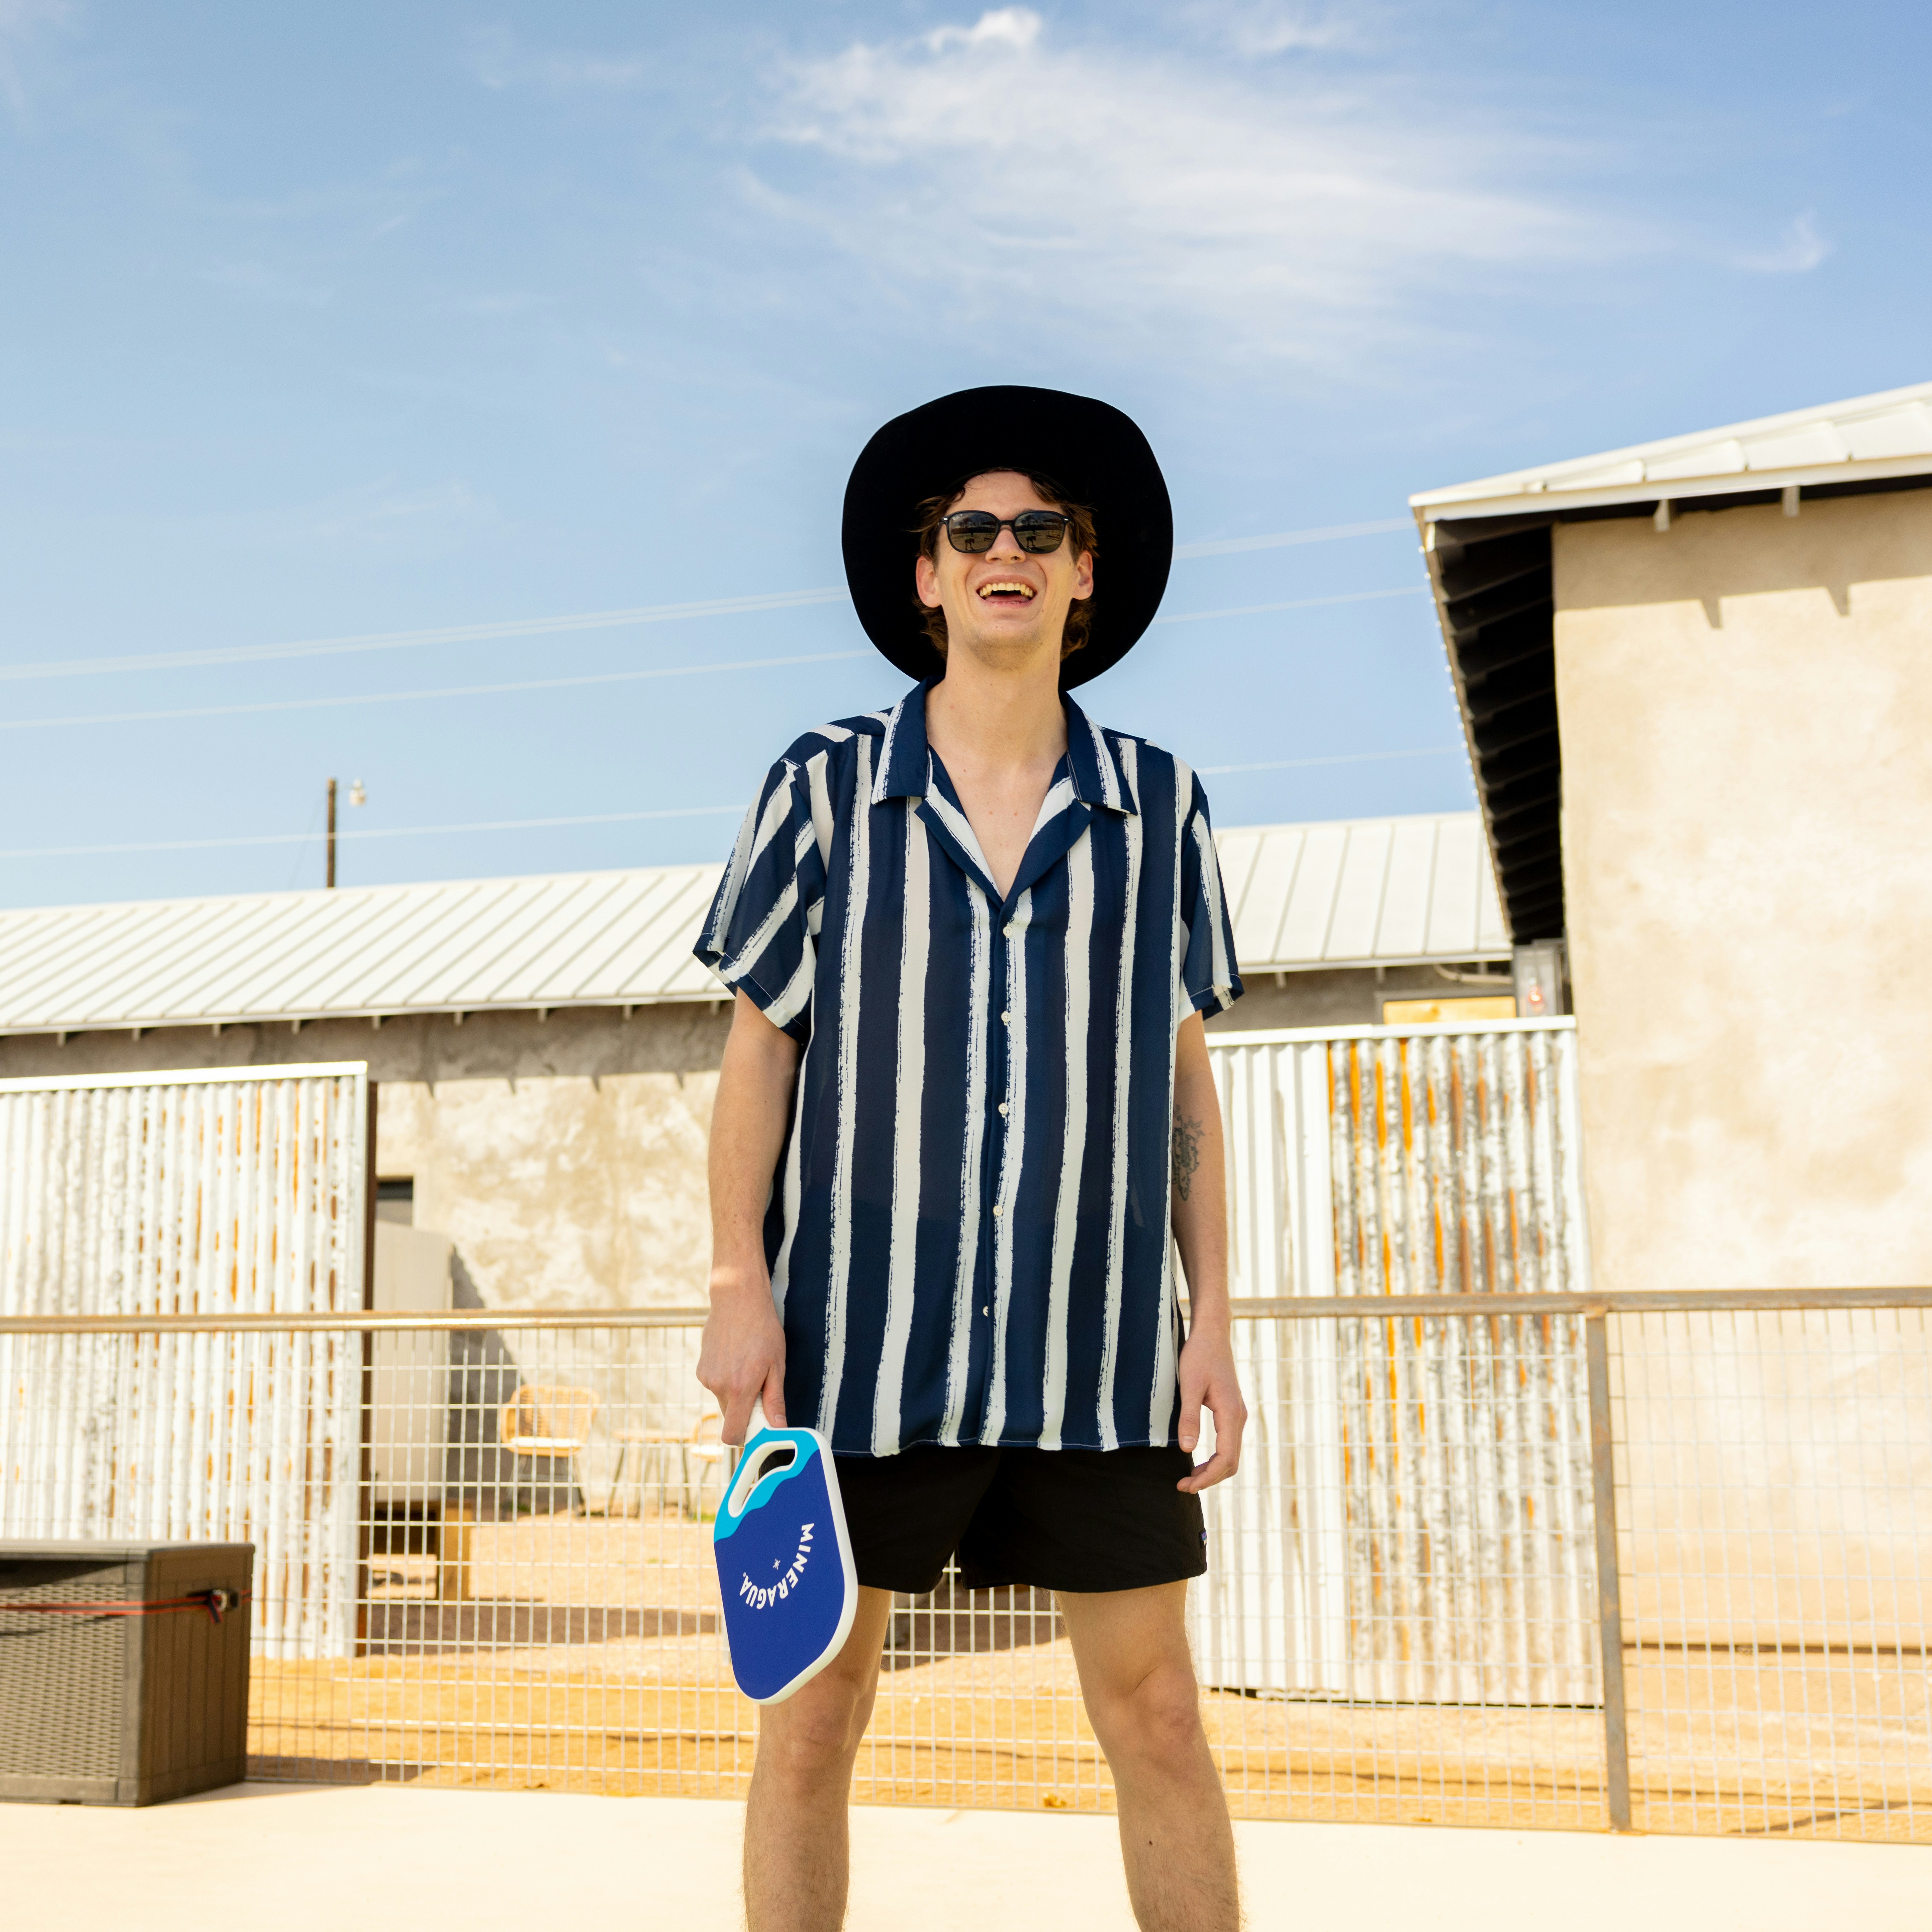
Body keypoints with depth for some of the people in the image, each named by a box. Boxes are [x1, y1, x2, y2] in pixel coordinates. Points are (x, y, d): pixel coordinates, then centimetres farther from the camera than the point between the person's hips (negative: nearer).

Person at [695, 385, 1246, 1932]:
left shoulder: (1160, 806, 4)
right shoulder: (827, 787, 0)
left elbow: (1184, 1075, 8)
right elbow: (759, 1046, 2)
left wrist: (1213, 1321, 2)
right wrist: (739, 1287, -7)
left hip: (1093, 1345, 1)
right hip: (865, 1335, -1)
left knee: (1158, 1721, 7)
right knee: (812, 1724, 5)